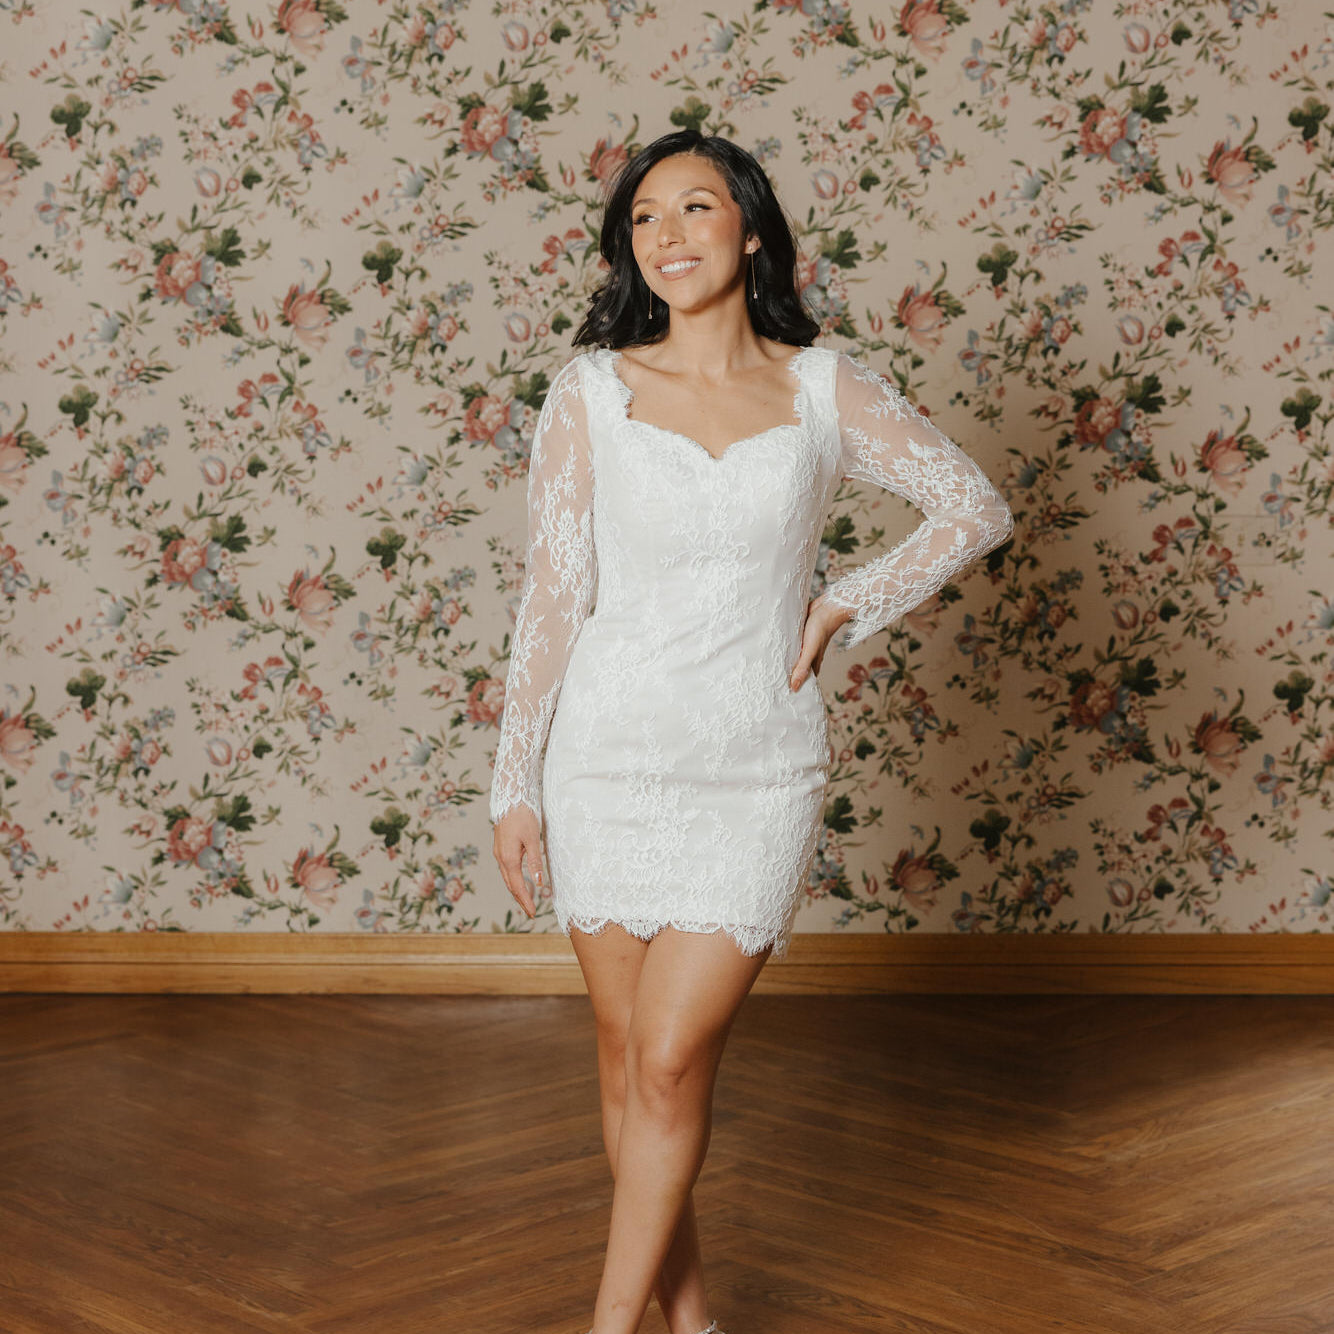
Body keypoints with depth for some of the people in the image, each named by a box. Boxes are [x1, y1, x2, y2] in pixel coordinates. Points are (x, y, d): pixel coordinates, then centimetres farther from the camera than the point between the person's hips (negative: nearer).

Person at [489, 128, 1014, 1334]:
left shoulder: (823, 388, 1)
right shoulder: (591, 391, -1)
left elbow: (976, 508, 8)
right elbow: (552, 594, -1)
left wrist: (846, 611, 0)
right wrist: (516, 782, -2)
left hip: (758, 775, -1)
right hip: (609, 760, 1)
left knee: (672, 1064, -4)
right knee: (627, 1058, 9)